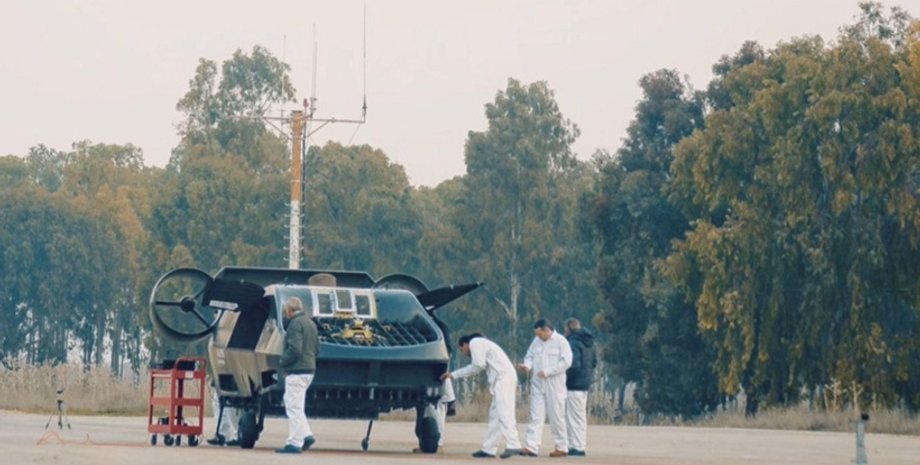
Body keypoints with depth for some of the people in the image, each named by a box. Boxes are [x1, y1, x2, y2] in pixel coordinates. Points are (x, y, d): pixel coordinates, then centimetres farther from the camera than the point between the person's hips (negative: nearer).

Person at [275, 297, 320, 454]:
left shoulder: (295, 323, -14)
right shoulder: (310, 322, 17)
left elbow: (295, 349, -22)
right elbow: (316, 348, 20)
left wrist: (283, 361, -9)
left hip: (297, 371, -10)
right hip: (309, 369, 10)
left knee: (293, 406, -5)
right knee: (295, 406, 18)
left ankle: (294, 443, -5)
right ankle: (306, 435, 11)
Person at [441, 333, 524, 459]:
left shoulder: (475, 343, 0)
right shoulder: (479, 343, 30)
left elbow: (479, 365, -9)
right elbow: (474, 367, 38)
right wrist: (453, 375, 41)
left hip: (503, 377, -10)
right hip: (503, 378, 10)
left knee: (504, 413, -17)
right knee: (494, 414, 10)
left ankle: (513, 446, -27)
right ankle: (489, 449, 11)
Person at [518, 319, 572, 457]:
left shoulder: (560, 341, -6)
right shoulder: (536, 341, 12)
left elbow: (566, 362, -13)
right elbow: (530, 356, 16)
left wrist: (547, 371, -18)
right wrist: (527, 365, -7)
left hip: (554, 385, -5)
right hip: (537, 384, 5)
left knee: (556, 416, 0)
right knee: (535, 416, -1)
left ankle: (562, 447, 9)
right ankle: (531, 447, -5)